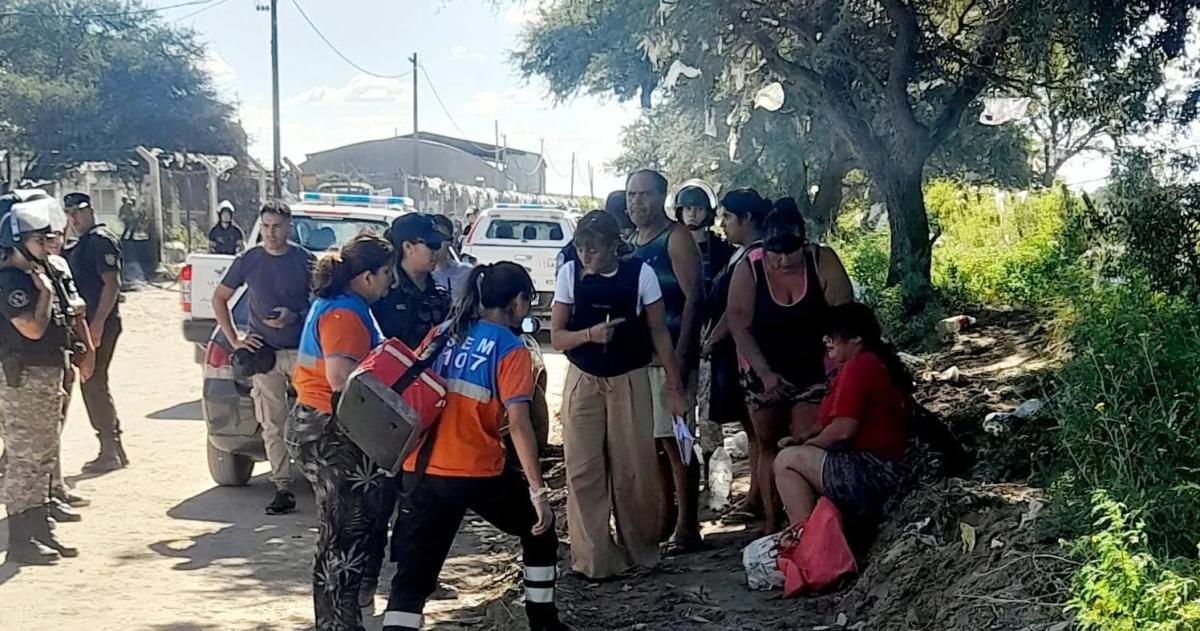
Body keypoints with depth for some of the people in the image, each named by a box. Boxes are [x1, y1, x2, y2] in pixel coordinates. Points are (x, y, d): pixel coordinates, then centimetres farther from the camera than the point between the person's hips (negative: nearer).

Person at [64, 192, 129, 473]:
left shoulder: (100, 240, -12)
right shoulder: (84, 243, 19)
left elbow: (112, 284, -20)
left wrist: (97, 323, -24)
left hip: (100, 324, -10)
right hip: (89, 323, 10)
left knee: (94, 384, -7)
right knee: (93, 385, 13)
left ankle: (110, 452, -3)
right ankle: (113, 449, 19)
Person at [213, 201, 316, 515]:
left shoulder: (305, 260, 1)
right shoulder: (248, 261, 4)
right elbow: (219, 299, 13)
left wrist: (295, 317, -11)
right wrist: (234, 339, 4)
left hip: (302, 350, -1)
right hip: (264, 353, 1)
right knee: (273, 426, 1)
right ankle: (283, 489, 6)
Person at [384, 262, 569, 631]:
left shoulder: (441, 334, 9)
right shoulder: (510, 350, -7)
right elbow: (517, 425, -15)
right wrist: (538, 491, -13)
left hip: (423, 471, 4)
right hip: (478, 472, -4)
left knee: (414, 573, 3)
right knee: (539, 530, 22)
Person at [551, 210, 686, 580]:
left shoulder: (641, 274, -10)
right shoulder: (570, 274, -6)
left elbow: (659, 333, -1)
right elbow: (556, 337, -2)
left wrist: (674, 386, -1)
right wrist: (589, 334, -23)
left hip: (630, 382, -1)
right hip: (583, 381, 1)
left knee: (634, 469, 3)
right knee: (583, 472, 1)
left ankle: (640, 551, 21)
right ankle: (593, 559, 10)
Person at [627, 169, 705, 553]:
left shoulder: (676, 239, -6)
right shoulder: (632, 244, 17)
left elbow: (694, 298, -14)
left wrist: (681, 358, -20)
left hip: (670, 353, -8)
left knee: (674, 439, -7)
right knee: (652, 439, 12)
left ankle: (687, 526, -1)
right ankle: (664, 515, 23)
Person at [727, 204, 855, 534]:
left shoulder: (823, 261, -14)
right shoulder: (749, 269, -14)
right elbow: (739, 324, -14)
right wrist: (765, 372, -17)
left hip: (812, 371, -1)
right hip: (764, 373, 1)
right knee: (768, 446, 9)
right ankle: (771, 525, 17)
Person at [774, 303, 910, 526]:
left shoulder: (858, 367, -15)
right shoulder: (881, 364, 17)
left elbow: (842, 430, -20)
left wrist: (809, 443, -1)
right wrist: (807, 438, 10)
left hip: (868, 473, -11)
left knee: (787, 460, -3)